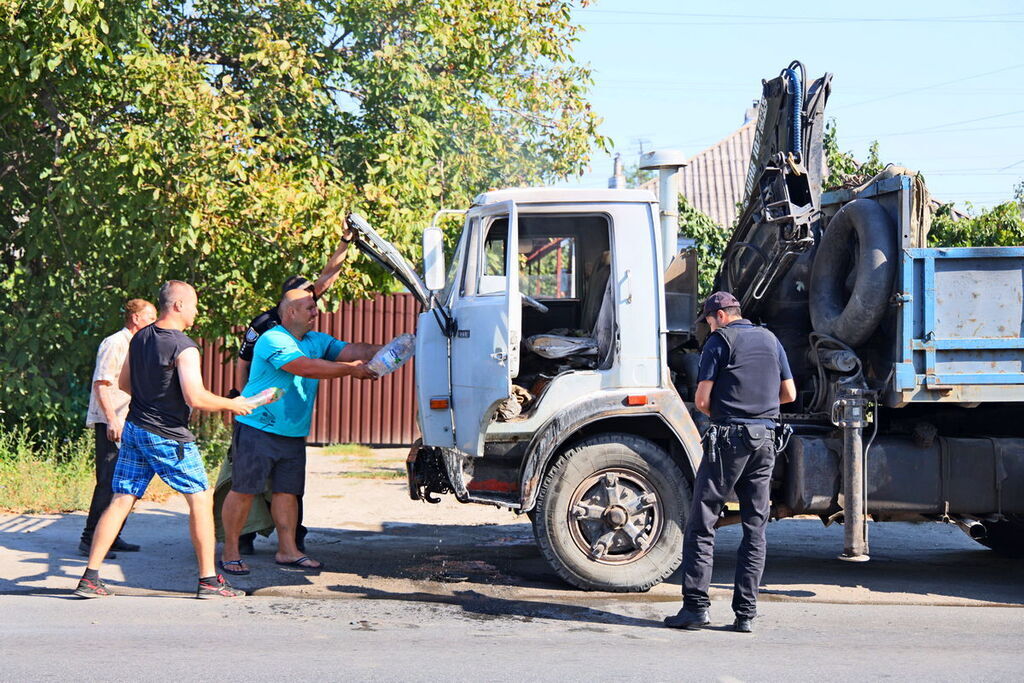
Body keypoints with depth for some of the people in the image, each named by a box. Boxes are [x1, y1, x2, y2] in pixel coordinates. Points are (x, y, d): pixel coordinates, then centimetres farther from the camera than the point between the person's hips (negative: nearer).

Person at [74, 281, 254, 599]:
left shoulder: (139, 338, 7)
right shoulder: (184, 348, -17)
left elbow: (123, 384, 17)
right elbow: (196, 398, -23)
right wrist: (231, 404, -8)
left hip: (133, 429, 7)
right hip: (168, 437, -7)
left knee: (120, 501, 7)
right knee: (201, 500, 4)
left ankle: (90, 577, 3)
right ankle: (209, 581, 6)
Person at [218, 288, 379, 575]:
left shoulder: (317, 341, 14)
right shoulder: (273, 340, -14)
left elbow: (351, 350, 5)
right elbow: (306, 368, -24)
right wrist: (351, 369, -19)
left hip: (293, 434, 8)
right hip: (257, 430, -8)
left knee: (287, 491, 8)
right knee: (243, 490, -4)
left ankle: (287, 550, 15)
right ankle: (230, 552, 2)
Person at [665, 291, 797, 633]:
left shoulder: (719, 341, -3)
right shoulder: (770, 340, 14)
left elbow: (702, 400, -7)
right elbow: (789, 393, 17)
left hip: (729, 438, -5)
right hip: (765, 438, 6)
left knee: (701, 523, 0)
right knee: (755, 528, 7)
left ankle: (696, 605, -5)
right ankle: (745, 612, 4)